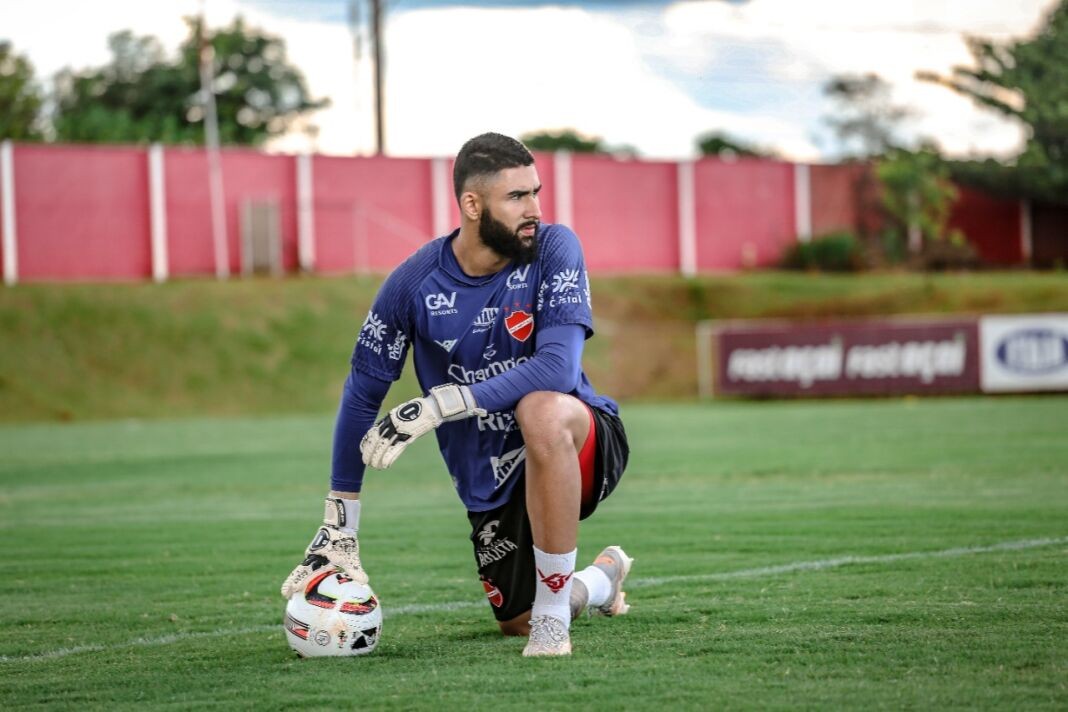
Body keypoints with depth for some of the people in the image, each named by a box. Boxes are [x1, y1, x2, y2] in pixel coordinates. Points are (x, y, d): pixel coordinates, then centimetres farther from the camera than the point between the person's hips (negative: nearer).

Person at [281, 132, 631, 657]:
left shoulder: (553, 249, -17)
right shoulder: (414, 284, -10)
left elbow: (558, 368, -30)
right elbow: (362, 395, 1)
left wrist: (439, 406, -34)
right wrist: (338, 525, -2)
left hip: (583, 444, -4)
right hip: (492, 481, 4)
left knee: (542, 410, -37)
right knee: (517, 622, 2)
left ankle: (554, 609, -24)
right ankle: (604, 577, 40)